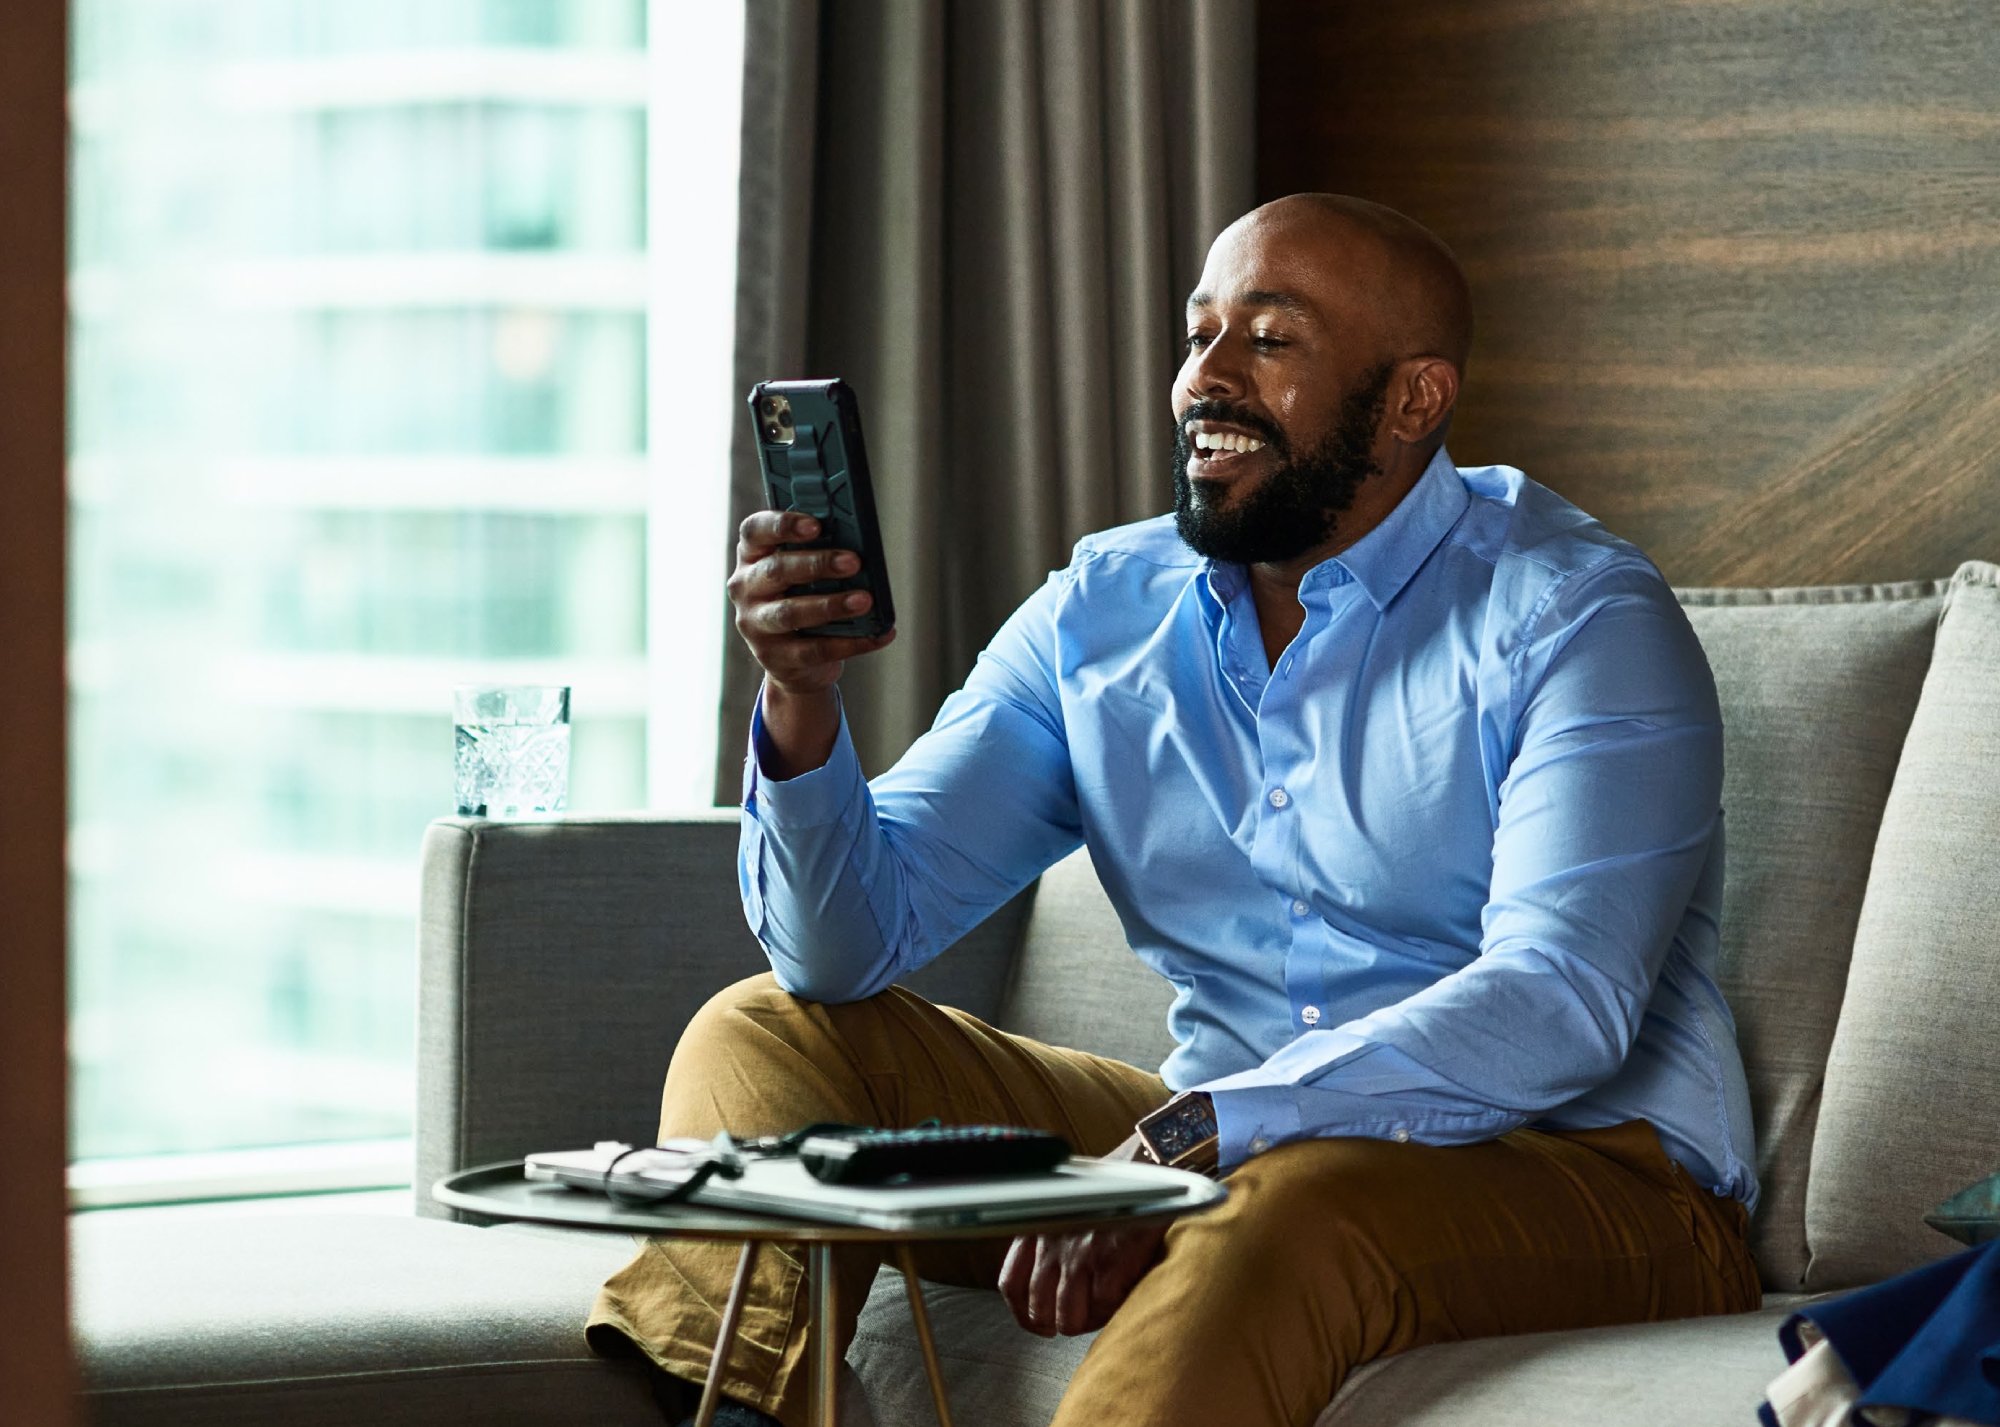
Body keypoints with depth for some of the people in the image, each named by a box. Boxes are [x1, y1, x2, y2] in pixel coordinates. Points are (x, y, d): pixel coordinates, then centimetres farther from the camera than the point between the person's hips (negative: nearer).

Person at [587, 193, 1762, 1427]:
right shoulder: (1105, 615, 7)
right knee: (768, 1039, -1)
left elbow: (1560, 1005, -24)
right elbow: (851, 939, 2)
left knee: (1293, 1210, -39)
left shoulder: (1578, 620, -10)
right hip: (1220, 1149, 6)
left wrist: (1189, 1140, -35)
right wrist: (802, 701, -19)